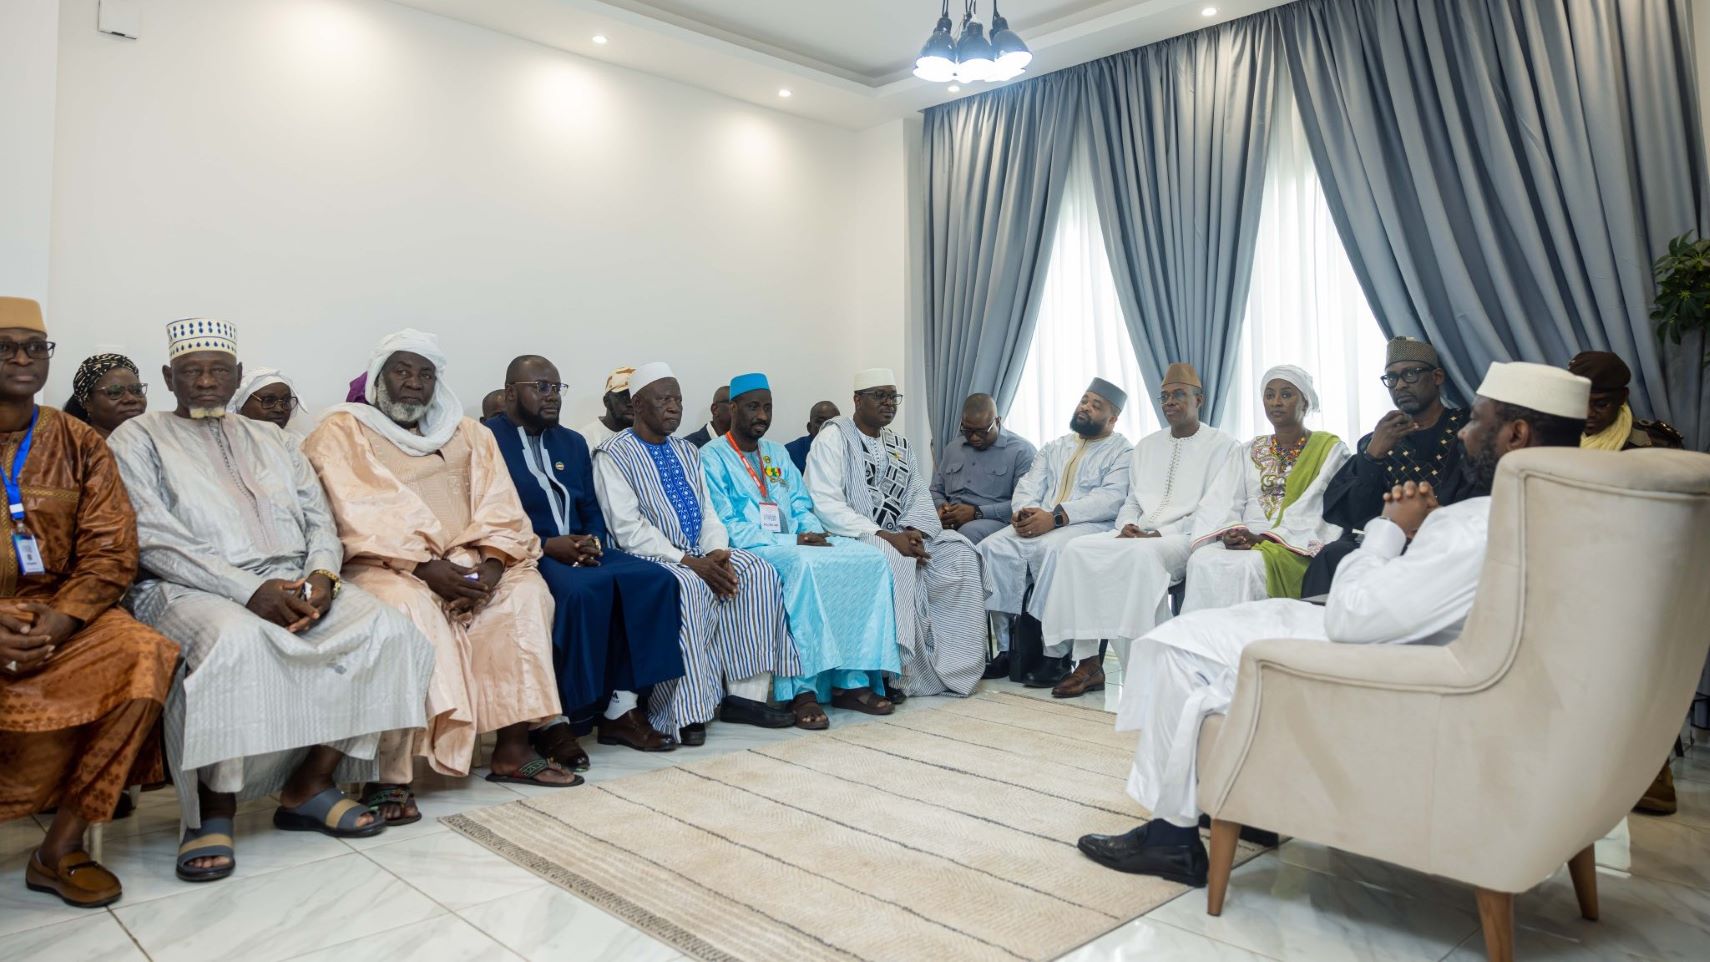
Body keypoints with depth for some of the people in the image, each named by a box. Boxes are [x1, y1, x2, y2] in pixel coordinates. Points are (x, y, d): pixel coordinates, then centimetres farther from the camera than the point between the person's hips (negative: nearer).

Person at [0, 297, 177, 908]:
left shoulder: (79, 445, 10)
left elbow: (110, 553, 2)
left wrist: (56, 622, -15)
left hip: (60, 612, 2)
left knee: (148, 656, -28)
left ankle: (62, 847, -17)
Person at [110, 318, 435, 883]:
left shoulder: (270, 439, 24)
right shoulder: (137, 439, 9)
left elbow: (319, 519, 15)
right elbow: (153, 540, -6)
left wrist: (322, 575, -9)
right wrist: (251, 590, -20)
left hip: (293, 583, 5)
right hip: (188, 589, -4)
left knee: (383, 630, -22)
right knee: (237, 642, -39)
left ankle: (309, 786, -13)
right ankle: (213, 809, -19)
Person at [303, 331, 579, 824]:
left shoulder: (468, 435, 17)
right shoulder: (343, 430, 3)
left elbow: (499, 510, 6)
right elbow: (361, 517, -11)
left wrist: (489, 564, -14)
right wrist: (424, 567, -22)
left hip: (462, 566, 5)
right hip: (380, 567, -4)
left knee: (526, 590, -18)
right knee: (406, 606, -34)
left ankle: (513, 748, -14)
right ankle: (389, 776, -29)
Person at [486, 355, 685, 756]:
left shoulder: (573, 443, 21)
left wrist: (593, 541, -5)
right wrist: (547, 545, -18)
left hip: (578, 551, 7)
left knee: (654, 580, -19)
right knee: (583, 588, -36)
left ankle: (621, 709, -15)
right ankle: (551, 720, -23)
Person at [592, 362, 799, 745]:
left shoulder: (688, 452, 19)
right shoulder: (613, 455, -3)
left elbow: (708, 513, 15)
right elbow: (628, 530, -13)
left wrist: (718, 552, -8)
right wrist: (689, 562, -21)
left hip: (699, 555, 6)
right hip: (649, 558, -6)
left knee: (759, 574, -19)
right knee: (687, 587, -37)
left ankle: (744, 694, -17)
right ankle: (686, 711, -29)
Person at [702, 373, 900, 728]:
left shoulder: (778, 453, 22)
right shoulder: (712, 456, -1)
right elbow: (726, 526, -11)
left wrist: (812, 532, -6)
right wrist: (789, 541, -17)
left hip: (795, 544, 7)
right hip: (749, 551, -7)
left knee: (870, 558, -16)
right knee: (806, 563, -39)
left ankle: (852, 679, -19)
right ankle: (802, 689, -34)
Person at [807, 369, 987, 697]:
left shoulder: (901, 445, 17)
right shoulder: (834, 437, -5)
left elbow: (919, 497, 11)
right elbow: (826, 506, -17)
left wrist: (913, 532, -13)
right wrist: (884, 536, -24)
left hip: (898, 538, 7)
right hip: (853, 539, -7)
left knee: (959, 552, -14)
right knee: (898, 562, -34)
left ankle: (951, 663, -11)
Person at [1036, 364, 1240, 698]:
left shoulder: (1223, 446, 3)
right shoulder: (1146, 445, 23)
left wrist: (1157, 535, -16)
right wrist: (1127, 528, -2)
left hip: (1185, 538, -6)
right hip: (1137, 535, 6)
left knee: (1141, 554, -38)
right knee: (1077, 549, -20)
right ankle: (1087, 662, -20)